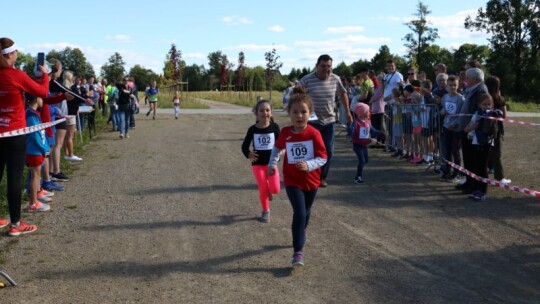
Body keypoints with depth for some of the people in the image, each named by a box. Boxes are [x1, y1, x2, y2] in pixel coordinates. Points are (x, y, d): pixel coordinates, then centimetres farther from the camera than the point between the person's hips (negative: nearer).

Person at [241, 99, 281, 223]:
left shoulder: (274, 127, -5)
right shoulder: (252, 129, -6)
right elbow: (245, 145, 2)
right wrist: (248, 154, -18)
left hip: (271, 162, 0)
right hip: (257, 163, 0)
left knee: (275, 189, -8)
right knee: (263, 189, 1)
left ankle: (269, 190, 29)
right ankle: (265, 211, 21)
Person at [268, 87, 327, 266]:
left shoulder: (314, 134, -16)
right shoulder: (285, 132, -9)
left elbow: (323, 158, -17)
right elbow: (277, 148, 12)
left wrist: (308, 165, -33)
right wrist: (272, 164, 4)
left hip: (311, 181, 1)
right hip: (292, 181, -1)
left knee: (306, 212, 21)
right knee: (299, 213, -15)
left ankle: (301, 235, 50)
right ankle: (298, 251, -10)